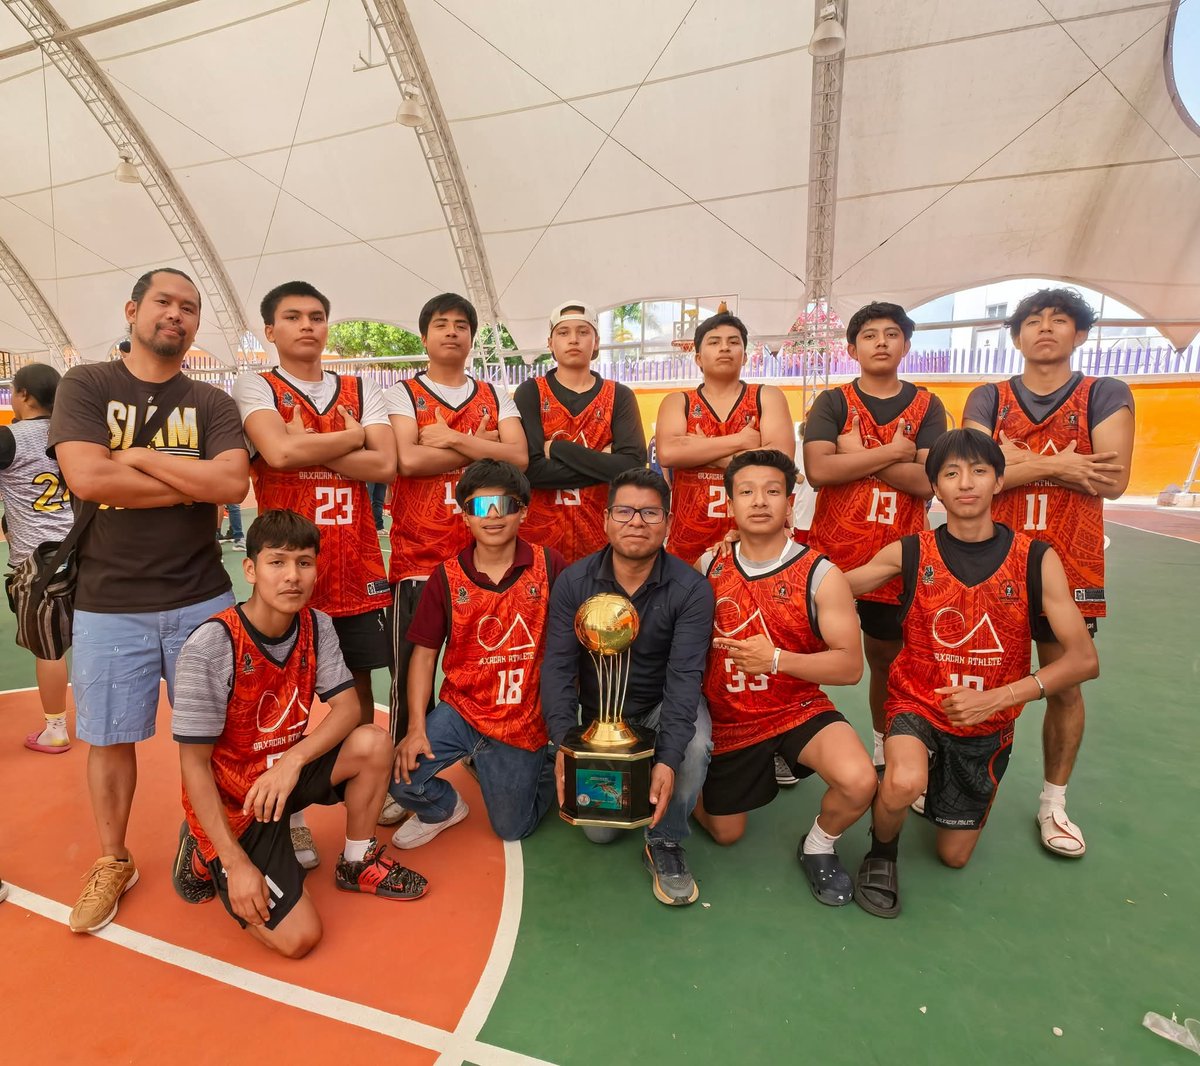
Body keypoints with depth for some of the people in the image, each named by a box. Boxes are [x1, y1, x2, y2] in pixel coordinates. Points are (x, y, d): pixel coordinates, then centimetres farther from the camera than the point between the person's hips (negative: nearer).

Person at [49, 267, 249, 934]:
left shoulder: (212, 404, 4)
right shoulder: (85, 386, 2)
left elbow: (233, 483, -14)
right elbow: (86, 478, -15)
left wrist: (139, 457, -12)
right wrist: (194, 482, -12)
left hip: (202, 601, 1)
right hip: (108, 606, 0)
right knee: (109, 738, 12)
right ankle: (112, 862, 33)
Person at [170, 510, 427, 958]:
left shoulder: (317, 627, -10)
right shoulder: (210, 646, -25)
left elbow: (348, 708, -10)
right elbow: (194, 765, -20)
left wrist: (294, 759, -29)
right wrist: (236, 862, -21)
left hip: (286, 772, 5)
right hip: (230, 797, -5)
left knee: (373, 745, -23)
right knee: (298, 937, -12)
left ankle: (357, 863, 4)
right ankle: (206, 857, 13)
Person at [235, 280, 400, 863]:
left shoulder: (361, 390, 9)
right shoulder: (255, 387, 0)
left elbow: (385, 465, -6)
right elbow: (280, 452, -20)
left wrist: (308, 447, -11)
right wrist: (352, 435, -7)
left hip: (357, 564, 3)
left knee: (359, 683, 14)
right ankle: (289, 812, 21)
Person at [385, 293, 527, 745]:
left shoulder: (495, 397, 13)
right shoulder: (402, 394, 6)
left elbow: (518, 457, -4)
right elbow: (409, 459, -12)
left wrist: (450, 437, -10)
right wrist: (482, 445, -6)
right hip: (417, 556, -2)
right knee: (411, 676, 4)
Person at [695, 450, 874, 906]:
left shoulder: (820, 576, -14)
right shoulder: (708, 568, -6)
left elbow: (850, 665, -17)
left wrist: (777, 659, -30)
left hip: (799, 709, -2)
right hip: (727, 718, 3)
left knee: (858, 782, -30)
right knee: (725, 833, 15)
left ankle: (819, 845, 5)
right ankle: (765, 770, 48)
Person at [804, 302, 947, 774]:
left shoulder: (926, 406, 4)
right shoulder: (833, 402, 1)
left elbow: (928, 480, -11)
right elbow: (818, 470, -16)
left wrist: (857, 454, -14)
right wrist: (891, 452, -12)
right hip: (832, 549, -1)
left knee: (887, 655, 14)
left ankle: (886, 749, 32)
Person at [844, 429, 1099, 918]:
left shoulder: (1037, 560, -12)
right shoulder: (908, 553, -11)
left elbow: (1083, 659, -14)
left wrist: (997, 697, -24)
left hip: (987, 727, 2)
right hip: (917, 705, -2)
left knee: (954, 856, 14)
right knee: (905, 784, -36)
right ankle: (881, 853, 0)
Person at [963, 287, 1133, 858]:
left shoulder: (1106, 395, 1)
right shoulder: (987, 399, 3)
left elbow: (1113, 480, -14)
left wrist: (1021, 461, -14)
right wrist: (1056, 465, -17)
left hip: (1069, 565, 0)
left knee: (1065, 684, 10)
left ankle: (1053, 802, 27)